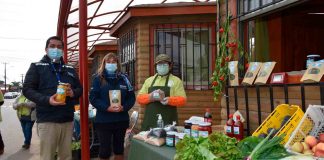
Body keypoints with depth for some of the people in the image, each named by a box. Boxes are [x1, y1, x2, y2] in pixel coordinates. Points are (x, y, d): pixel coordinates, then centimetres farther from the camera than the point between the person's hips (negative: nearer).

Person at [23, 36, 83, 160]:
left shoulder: (70, 69, 17)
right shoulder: (37, 67, 4)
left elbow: (79, 88, 19)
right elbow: (27, 89, -4)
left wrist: (73, 93, -7)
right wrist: (47, 100, -21)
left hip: (68, 120, 4)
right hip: (47, 120, -4)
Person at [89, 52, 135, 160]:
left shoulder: (123, 78, 8)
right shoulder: (98, 78, 0)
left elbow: (131, 97, 6)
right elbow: (93, 98, -8)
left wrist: (124, 107, -12)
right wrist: (107, 108, -20)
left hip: (121, 120, 3)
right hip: (103, 121, -3)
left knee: (119, 148, 15)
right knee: (105, 150, 2)